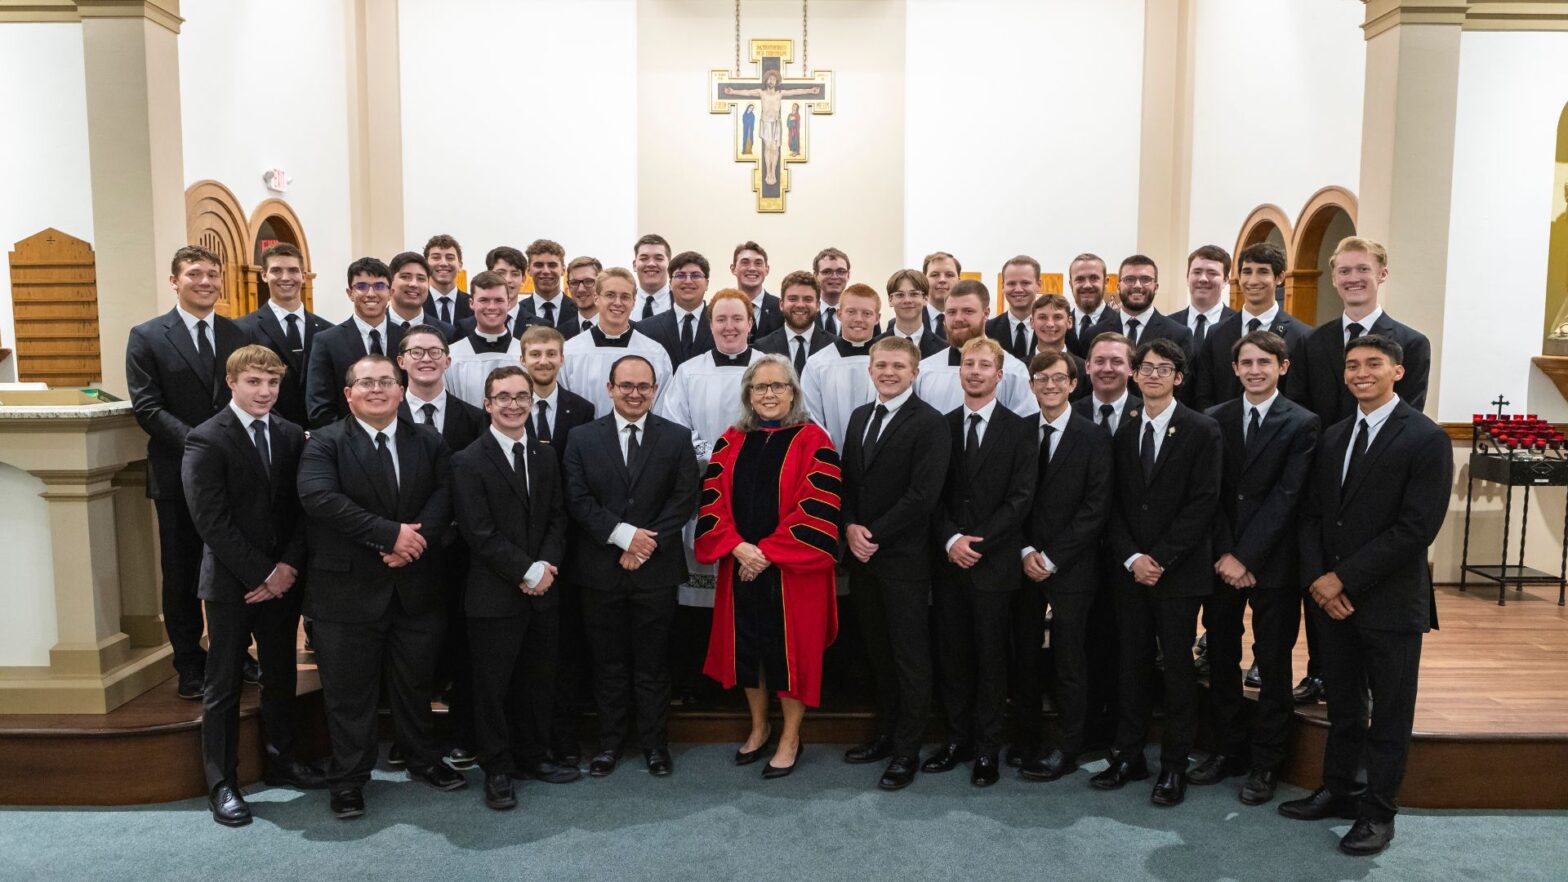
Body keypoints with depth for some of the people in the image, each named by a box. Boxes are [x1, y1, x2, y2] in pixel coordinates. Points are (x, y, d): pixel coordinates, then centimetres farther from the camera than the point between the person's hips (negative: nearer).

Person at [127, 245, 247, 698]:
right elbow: (147, 407, -9)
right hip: (178, 474, -2)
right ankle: (191, 666, 19)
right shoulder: (147, 336, -1)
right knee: (182, 574, 8)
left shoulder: (238, 335, 8)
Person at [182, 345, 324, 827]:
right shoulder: (206, 440, -9)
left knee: (281, 676, 15)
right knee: (223, 686, 4)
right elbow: (211, 520, -14)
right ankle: (221, 783, 15)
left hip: (282, 578, 5)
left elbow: (301, 510, 4)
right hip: (231, 583, -5)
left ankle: (281, 760, 31)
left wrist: (287, 566, -9)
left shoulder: (291, 436, 6)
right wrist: (260, 575, -15)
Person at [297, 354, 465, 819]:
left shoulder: (428, 444, 8)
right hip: (348, 592, -3)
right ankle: (348, 780, 22)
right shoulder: (325, 443, -4)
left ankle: (423, 760, 35)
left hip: (416, 589, 3)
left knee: (415, 682, 17)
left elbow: (443, 497, -3)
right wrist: (389, 533, -23)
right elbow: (319, 498, -20)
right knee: (349, 691, 7)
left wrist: (414, 539, -21)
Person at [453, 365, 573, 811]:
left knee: (538, 680, 14)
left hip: (542, 591, 5)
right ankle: (497, 770, 19)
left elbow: (556, 519, 8)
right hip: (495, 595, -5)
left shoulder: (545, 457, 11)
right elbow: (479, 532, -13)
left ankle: (532, 757, 29)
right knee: (493, 685, 5)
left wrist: (545, 565, -9)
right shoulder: (469, 461, -7)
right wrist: (525, 573, -15)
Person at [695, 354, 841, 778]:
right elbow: (713, 501, 3)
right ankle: (758, 728, 30)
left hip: (793, 570, -4)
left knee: (791, 648, 4)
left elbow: (818, 506, -12)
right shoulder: (731, 442, 8)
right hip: (740, 566, 4)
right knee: (746, 646, 12)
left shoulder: (813, 441, -5)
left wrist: (768, 552, -15)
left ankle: (790, 738, 20)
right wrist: (738, 547, -12)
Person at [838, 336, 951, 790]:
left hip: (903, 559, -7)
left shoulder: (929, 423, -11)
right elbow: (847, 480, 14)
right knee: (878, 652, 15)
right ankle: (886, 732, 28)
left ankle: (907, 750, 13)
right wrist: (850, 527, -3)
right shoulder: (860, 417, 13)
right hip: (862, 555, 7)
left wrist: (874, 534, -14)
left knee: (910, 656, 3)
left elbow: (923, 494, -17)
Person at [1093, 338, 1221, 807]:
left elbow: (1203, 503, -10)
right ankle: (1129, 756, 19)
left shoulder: (1202, 431, -4)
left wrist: (1160, 559, -14)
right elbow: (1114, 503, 6)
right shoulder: (1123, 432, 8)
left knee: (1178, 669, 5)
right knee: (1131, 665, 9)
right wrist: (1131, 557, -7)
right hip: (1129, 570, 4)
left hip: (1179, 572, -3)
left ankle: (1175, 765, 15)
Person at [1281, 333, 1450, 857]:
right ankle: (1337, 791, 31)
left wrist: (1345, 578, -17)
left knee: (1390, 714, 8)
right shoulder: (1333, 438, 10)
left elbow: (1417, 527, -17)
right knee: (1343, 706, 17)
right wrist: (1317, 578, -6)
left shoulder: (1426, 439, -11)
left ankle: (1378, 812, 21)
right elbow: (1311, 514, 9)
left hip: (1391, 600, -5)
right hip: (1332, 596, 6)